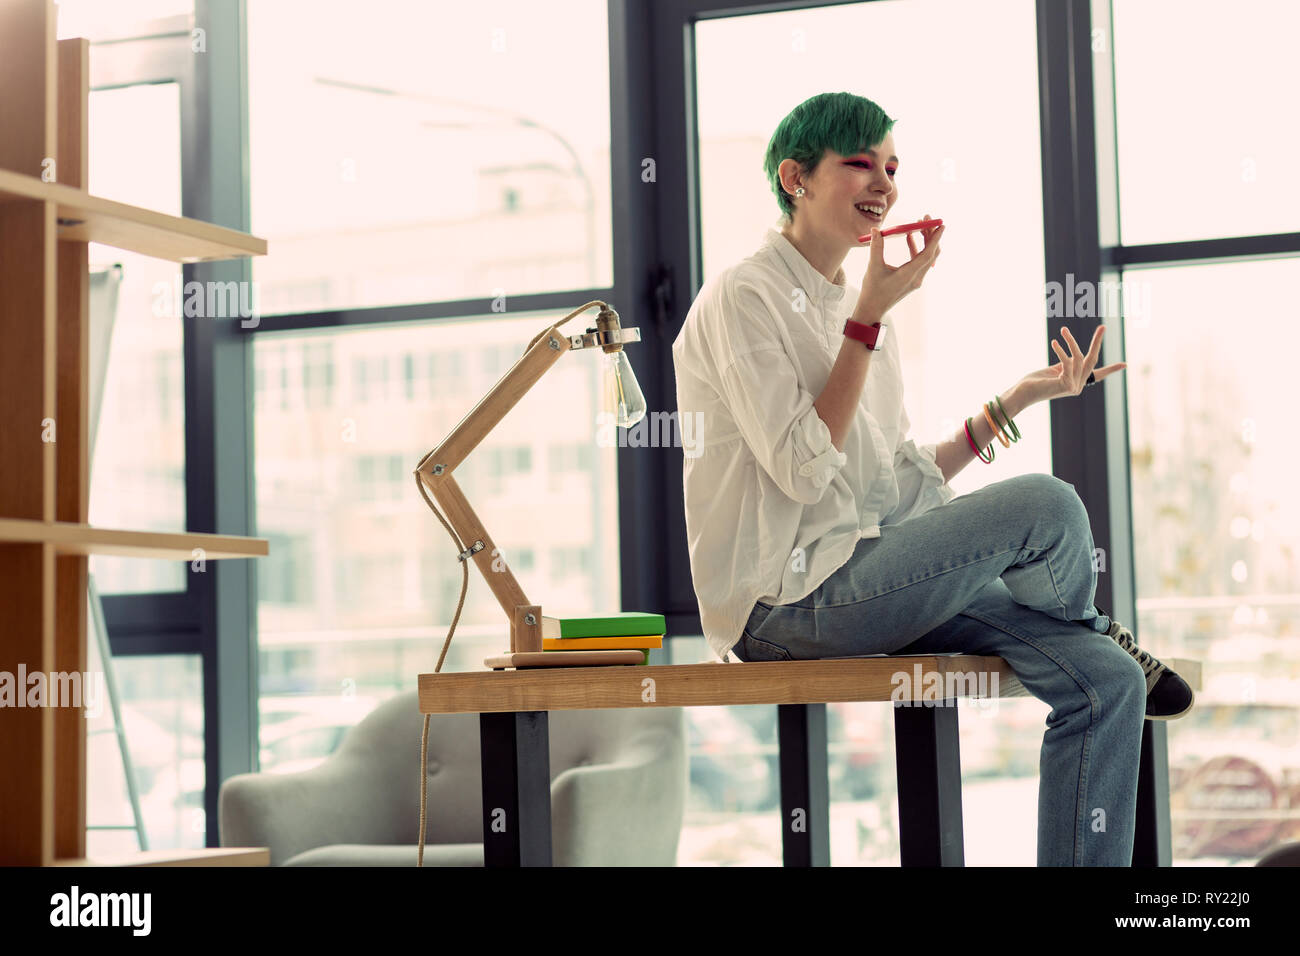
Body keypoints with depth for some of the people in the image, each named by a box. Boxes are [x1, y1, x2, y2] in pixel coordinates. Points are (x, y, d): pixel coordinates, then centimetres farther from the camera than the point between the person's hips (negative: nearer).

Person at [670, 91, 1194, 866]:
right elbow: (803, 470, -17)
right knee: (1046, 505, -23)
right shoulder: (744, 299, -7)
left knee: (1107, 683, -11)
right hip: (786, 605, -8)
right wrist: (870, 318, -13)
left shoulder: (856, 307, 18)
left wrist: (1020, 398, 12)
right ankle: (1099, 628, 11)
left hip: (867, 580, 8)